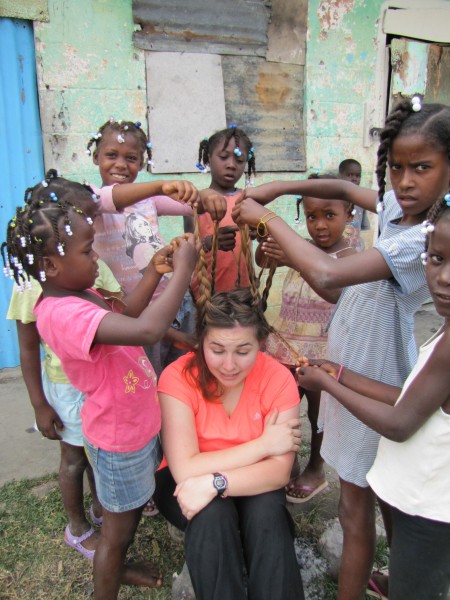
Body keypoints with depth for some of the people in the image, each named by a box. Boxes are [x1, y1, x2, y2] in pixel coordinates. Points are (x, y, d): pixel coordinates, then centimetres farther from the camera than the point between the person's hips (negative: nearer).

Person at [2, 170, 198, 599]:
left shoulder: (75, 295, -4)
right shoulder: (63, 314, -34)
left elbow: (123, 316, 9)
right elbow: (146, 330, -47)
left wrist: (154, 272, -3)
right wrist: (182, 270, -35)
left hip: (136, 424, 9)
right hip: (120, 440, -9)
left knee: (131, 511, 32)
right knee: (117, 529, 17)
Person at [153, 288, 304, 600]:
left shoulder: (278, 378, -20)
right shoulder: (178, 377, -24)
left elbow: (279, 471, -24)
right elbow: (185, 470, -30)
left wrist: (215, 483, -39)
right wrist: (263, 444, -27)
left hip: (250, 485, 1)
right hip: (186, 486, -1)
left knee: (268, 512, -29)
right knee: (212, 514, -31)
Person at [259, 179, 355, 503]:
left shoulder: (349, 255, -12)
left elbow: (336, 292, -33)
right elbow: (261, 261, -5)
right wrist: (266, 243, -27)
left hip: (322, 352, -4)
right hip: (285, 343, 5)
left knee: (318, 412, 11)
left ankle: (316, 470, 35)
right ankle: (290, 465, 35)